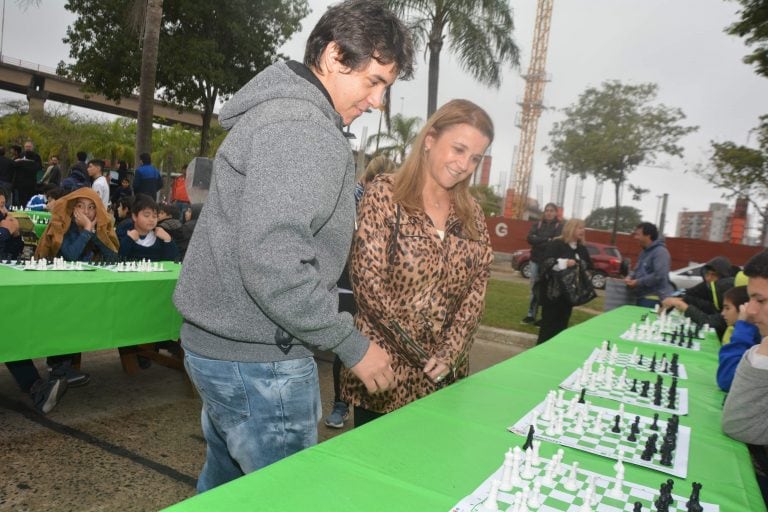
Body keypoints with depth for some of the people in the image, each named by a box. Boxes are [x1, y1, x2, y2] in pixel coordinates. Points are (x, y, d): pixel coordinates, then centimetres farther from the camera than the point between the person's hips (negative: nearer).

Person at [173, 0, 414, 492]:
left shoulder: (282, 108, 14)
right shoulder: (302, 131, -20)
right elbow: (273, 267, -28)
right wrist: (353, 345, -19)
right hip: (258, 361, -10)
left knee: (226, 481, 25)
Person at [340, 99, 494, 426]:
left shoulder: (472, 214, 7)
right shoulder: (385, 194, -8)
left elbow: (477, 288, 3)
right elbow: (367, 280, -15)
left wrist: (448, 354, -10)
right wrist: (423, 355, -14)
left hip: (447, 373, 5)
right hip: (386, 365, -4)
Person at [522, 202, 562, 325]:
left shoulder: (560, 226, 0)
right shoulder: (537, 224, 11)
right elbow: (530, 238, -5)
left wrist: (537, 241, -11)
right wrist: (546, 239, -15)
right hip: (535, 260, 4)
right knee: (534, 288, 7)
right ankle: (531, 315, 13)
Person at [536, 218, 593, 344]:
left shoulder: (582, 250, 13)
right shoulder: (555, 244, -8)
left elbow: (589, 267, 21)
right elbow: (546, 262, -19)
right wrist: (564, 263, -27)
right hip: (553, 291, -6)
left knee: (562, 323, 10)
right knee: (548, 322, -1)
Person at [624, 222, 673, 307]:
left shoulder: (660, 252, -14)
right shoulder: (644, 252, 18)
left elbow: (659, 276, -24)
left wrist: (637, 282, -17)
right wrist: (630, 277, 4)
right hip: (641, 297, 10)